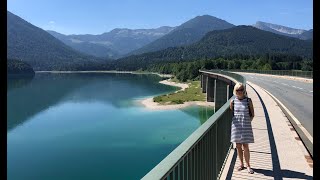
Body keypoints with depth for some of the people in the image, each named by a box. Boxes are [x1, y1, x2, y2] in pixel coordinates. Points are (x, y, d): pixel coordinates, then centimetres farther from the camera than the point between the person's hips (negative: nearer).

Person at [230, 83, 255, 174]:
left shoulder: (248, 100, -4)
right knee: (238, 146, 9)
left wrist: (247, 122, -1)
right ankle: (241, 164, 23)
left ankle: (248, 165, 10)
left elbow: (252, 114, 2)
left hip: (246, 126, -2)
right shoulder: (233, 101, 1)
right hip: (236, 126, 2)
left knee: (245, 146, -2)